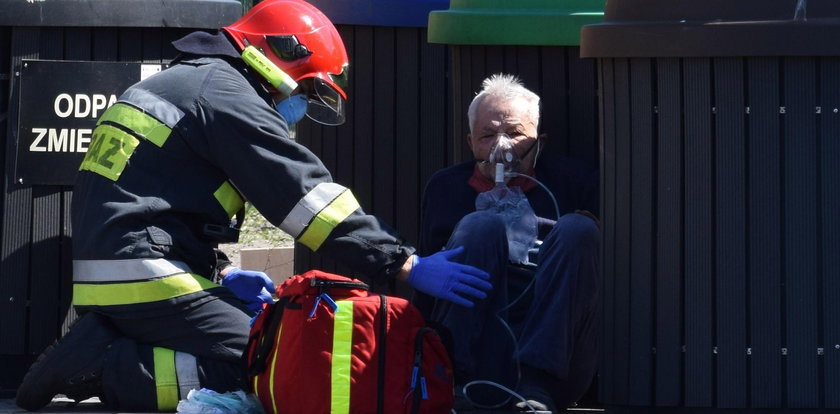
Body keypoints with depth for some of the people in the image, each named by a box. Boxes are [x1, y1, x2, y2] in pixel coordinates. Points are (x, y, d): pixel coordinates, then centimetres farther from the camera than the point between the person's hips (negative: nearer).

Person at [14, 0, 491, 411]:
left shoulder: (179, 83, 25)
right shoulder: (227, 93, -7)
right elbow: (306, 194, -14)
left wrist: (219, 275, 18)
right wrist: (407, 266, -15)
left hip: (105, 274, 10)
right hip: (146, 280, -10)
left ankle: (102, 347, 1)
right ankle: (105, 366, -15)